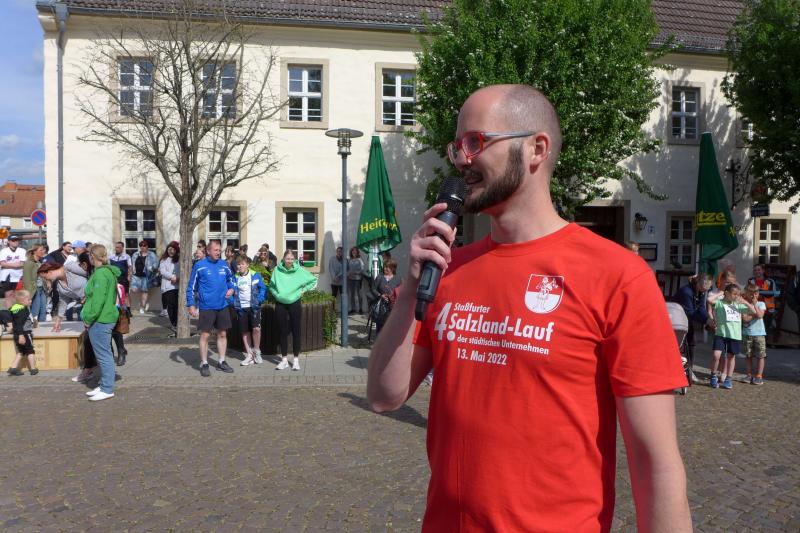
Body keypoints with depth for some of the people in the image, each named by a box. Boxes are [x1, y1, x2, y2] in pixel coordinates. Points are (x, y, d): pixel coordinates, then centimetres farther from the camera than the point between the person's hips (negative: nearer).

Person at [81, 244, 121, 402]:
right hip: (106, 317, 10)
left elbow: (98, 300, -22)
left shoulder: (100, 274, -17)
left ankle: (107, 389, 2)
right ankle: (104, 385, 25)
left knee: (103, 355, -4)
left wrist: (89, 319, -15)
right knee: (104, 354, 16)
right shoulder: (108, 271, 13)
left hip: (100, 320, -10)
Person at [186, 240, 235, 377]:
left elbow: (231, 278, 22)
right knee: (205, 335, -1)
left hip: (222, 306, 5)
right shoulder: (199, 266, -7)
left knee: (222, 334, 11)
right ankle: (204, 364, 9)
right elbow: (191, 286, -3)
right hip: (206, 307, -4)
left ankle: (222, 362, 22)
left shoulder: (224, 265, 5)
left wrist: (231, 288, 2)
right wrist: (191, 305, -7)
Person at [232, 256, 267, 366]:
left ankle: (257, 352, 3)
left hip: (254, 306, -3)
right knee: (244, 331, 6)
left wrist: (259, 300, -11)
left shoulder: (255, 275, -3)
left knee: (256, 328, -17)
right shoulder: (235, 278, 5)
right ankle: (249, 355, 16)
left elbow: (263, 288, 0)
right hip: (241, 308, 3)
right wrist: (233, 302, -2)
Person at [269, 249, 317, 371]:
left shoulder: (300, 270, -5)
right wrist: (276, 294, 0)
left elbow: (313, 280, 7)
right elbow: (271, 285, 12)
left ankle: (296, 359, 13)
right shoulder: (277, 270, -3)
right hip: (280, 304, 1)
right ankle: (284, 360, 15)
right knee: (282, 332, 6)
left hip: (295, 303, -1)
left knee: (296, 331, 4)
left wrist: (304, 290, 1)